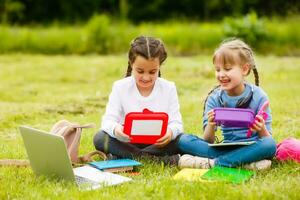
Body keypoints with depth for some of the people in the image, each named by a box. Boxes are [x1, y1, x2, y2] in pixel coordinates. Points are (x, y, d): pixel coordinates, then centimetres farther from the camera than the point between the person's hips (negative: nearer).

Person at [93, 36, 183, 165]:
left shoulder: (168, 88, -2)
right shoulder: (120, 87, -3)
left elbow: (176, 123, -9)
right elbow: (108, 120, -11)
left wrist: (171, 132, -35)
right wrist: (115, 129, -37)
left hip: (158, 144, 0)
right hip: (127, 143, 0)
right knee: (100, 138, -26)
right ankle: (155, 159, -33)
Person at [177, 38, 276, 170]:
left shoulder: (258, 96, -4)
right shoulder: (214, 99, 2)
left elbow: (267, 140, -4)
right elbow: (209, 142, 0)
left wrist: (262, 129, -27)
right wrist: (211, 126, -21)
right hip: (225, 148, 2)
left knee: (270, 145, -36)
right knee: (183, 140, -18)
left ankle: (212, 163, -29)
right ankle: (244, 162, -28)